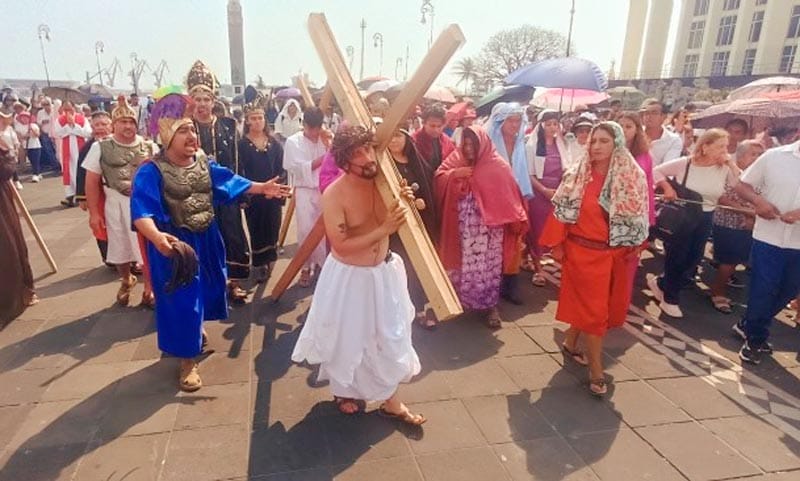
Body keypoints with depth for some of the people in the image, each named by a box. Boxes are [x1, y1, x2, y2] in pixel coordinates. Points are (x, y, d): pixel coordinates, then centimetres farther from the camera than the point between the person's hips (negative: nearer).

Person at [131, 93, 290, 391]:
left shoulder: (204, 163, 0)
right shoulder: (151, 171, -19)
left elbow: (230, 182, 1)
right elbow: (142, 211, -30)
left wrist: (262, 188, -10)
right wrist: (157, 237, -48)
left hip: (206, 239, 7)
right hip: (175, 242, -6)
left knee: (207, 288, 22)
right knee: (181, 298, 0)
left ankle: (196, 330, 50)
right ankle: (187, 360, 15)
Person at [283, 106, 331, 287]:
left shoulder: (326, 138, 6)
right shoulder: (293, 142, -3)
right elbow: (300, 169, -11)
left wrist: (328, 144, -11)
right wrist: (322, 158, -10)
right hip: (305, 191, -2)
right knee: (306, 231, -3)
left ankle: (323, 264, 20)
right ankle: (307, 267, 13)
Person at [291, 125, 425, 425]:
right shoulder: (334, 195, -23)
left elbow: (400, 223, 5)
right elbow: (341, 245, -24)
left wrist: (408, 204, -17)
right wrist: (383, 230, -30)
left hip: (383, 271, 5)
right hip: (349, 276, -5)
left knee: (389, 335, 17)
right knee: (348, 338, 15)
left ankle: (390, 400, 37)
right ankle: (343, 391, 45)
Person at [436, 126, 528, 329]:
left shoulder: (498, 166, -5)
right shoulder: (457, 160, 5)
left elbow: (509, 195, -4)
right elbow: (439, 178, 1)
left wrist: (516, 221, -7)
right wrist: (455, 174, -16)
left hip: (490, 225, -2)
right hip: (464, 226, 3)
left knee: (489, 264, 3)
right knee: (465, 263, 10)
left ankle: (490, 305, 17)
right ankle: (465, 299, 27)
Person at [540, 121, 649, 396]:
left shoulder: (634, 176, -2)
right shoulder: (576, 174, -7)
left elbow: (638, 214, 5)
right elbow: (562, 210, -4)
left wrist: (636, 246, 5)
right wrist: (556, 244, -5)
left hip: (617, 253, 4)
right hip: (583, 250, -3)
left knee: (608, 305, 15)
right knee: (592, 307, -1)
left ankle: (571, 343, 38)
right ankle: (596, 371, 10)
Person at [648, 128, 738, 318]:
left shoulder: (724, 169, -5)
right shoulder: (683, 163, -13)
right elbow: (655, 171, -5)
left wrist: (731, 164, -16)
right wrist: (666, 186, -19)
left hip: (704, 220, 4)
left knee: (692, 262, 12)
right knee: (676, 260, 6)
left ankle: (660, 283, 36)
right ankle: (670, 299, 26)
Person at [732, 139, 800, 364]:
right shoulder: (774, 156, -4)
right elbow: (742, 186, 2)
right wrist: (759, 200, -19)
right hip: (768, 238, -3)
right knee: (762, 291, 2)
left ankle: (747, 326, 36)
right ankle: (755, 339, 23)